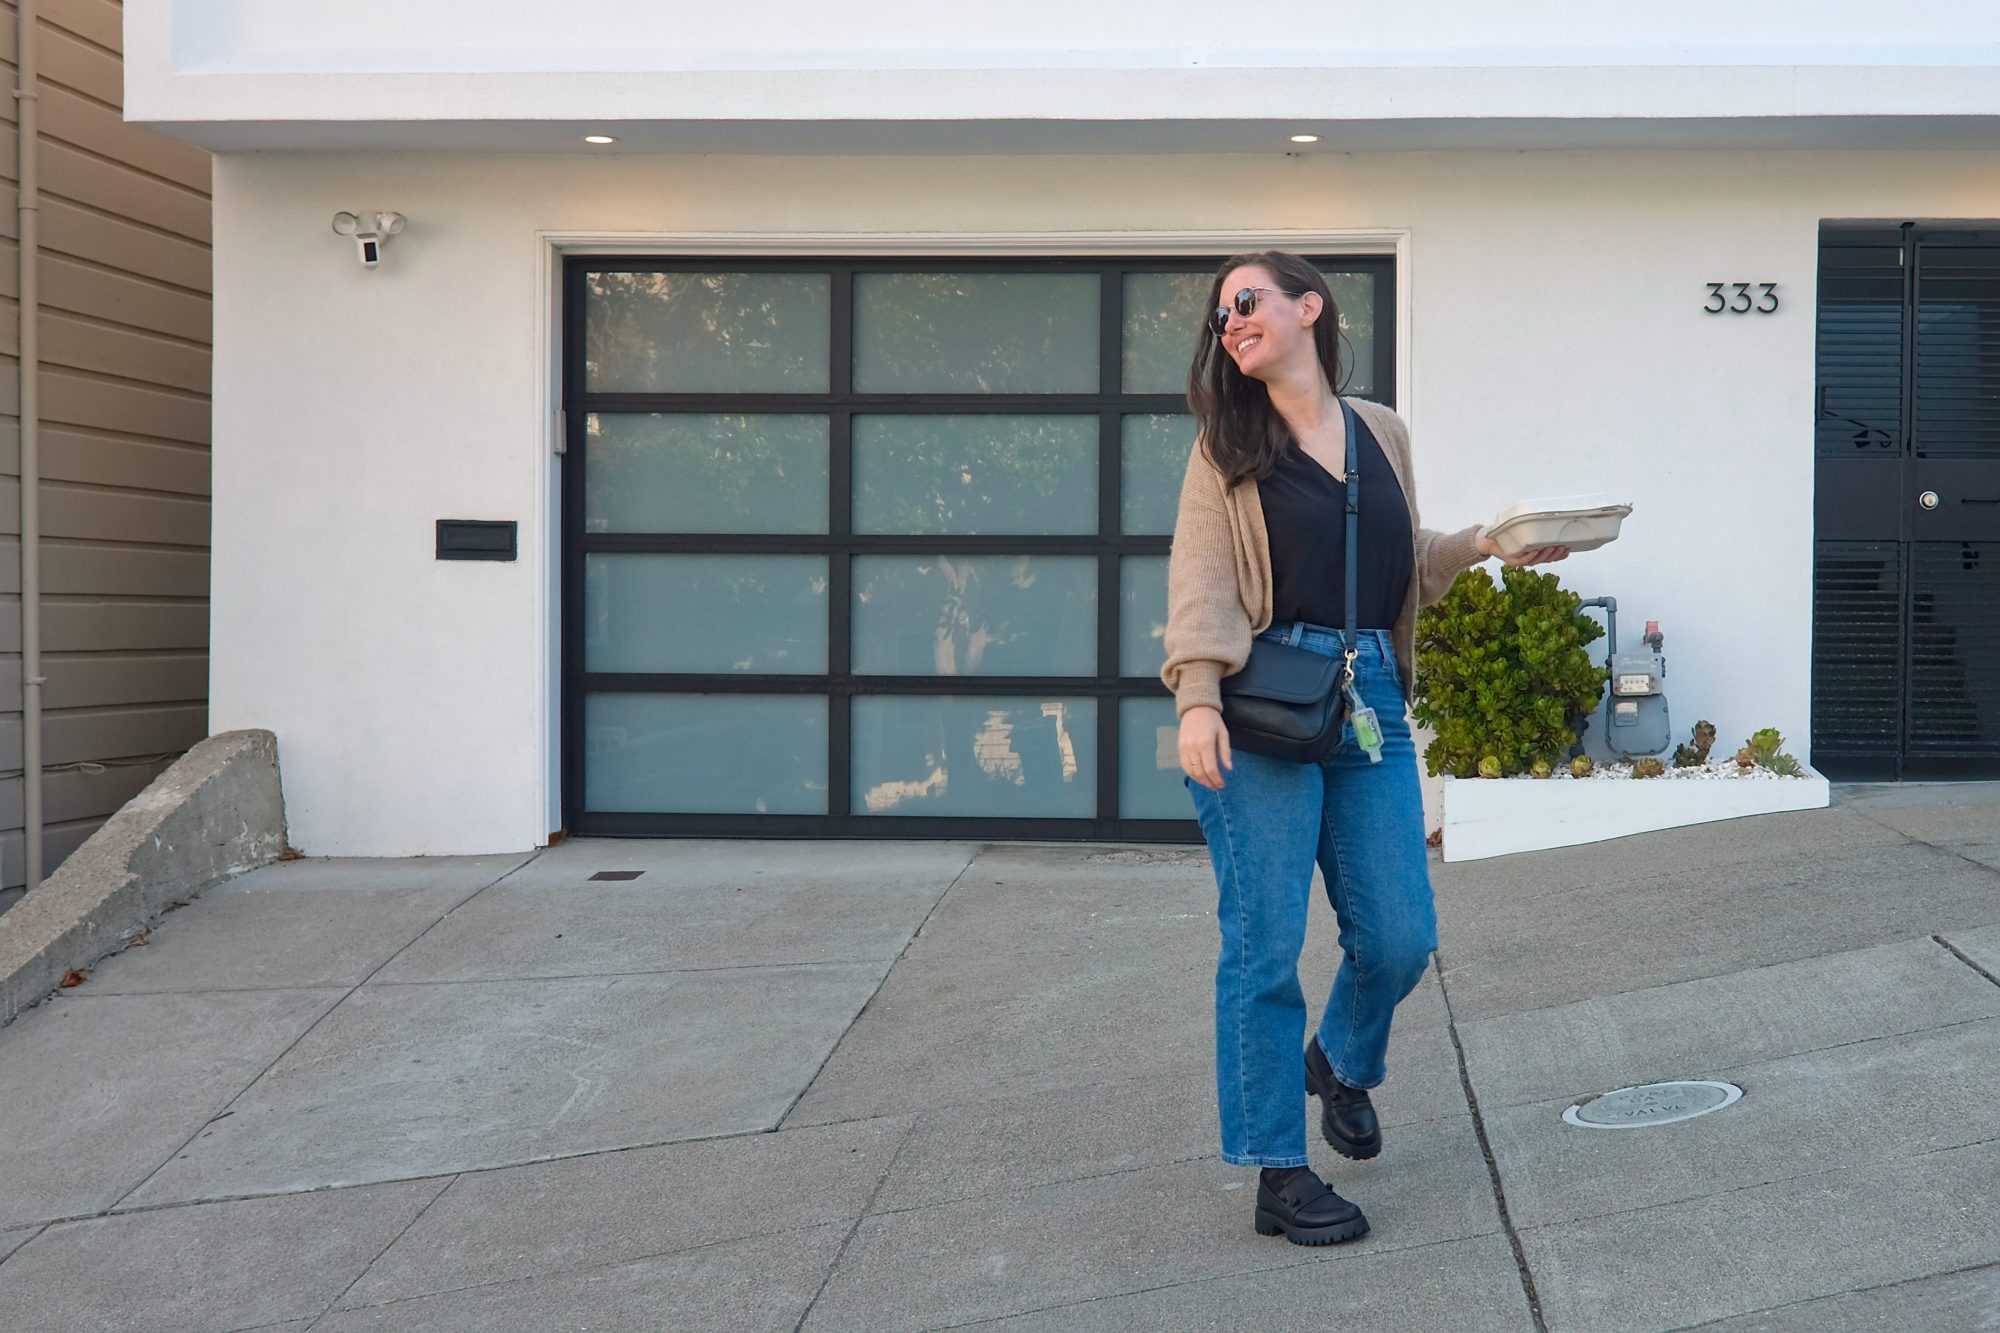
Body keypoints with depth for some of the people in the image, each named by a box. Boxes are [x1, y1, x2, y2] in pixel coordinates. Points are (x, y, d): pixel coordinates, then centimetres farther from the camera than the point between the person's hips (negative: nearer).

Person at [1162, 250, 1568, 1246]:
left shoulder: (1382, 433, 15)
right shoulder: (1228, 444, 5)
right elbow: (1200, 576, -5)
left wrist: (1485, 545, 11)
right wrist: (1196, 699, -17)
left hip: (1371, 702, 4)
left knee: (1400, 937, 3)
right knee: (1266, 942, -4)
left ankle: (1340, 1061, 36)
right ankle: (1278, 1177, 5)